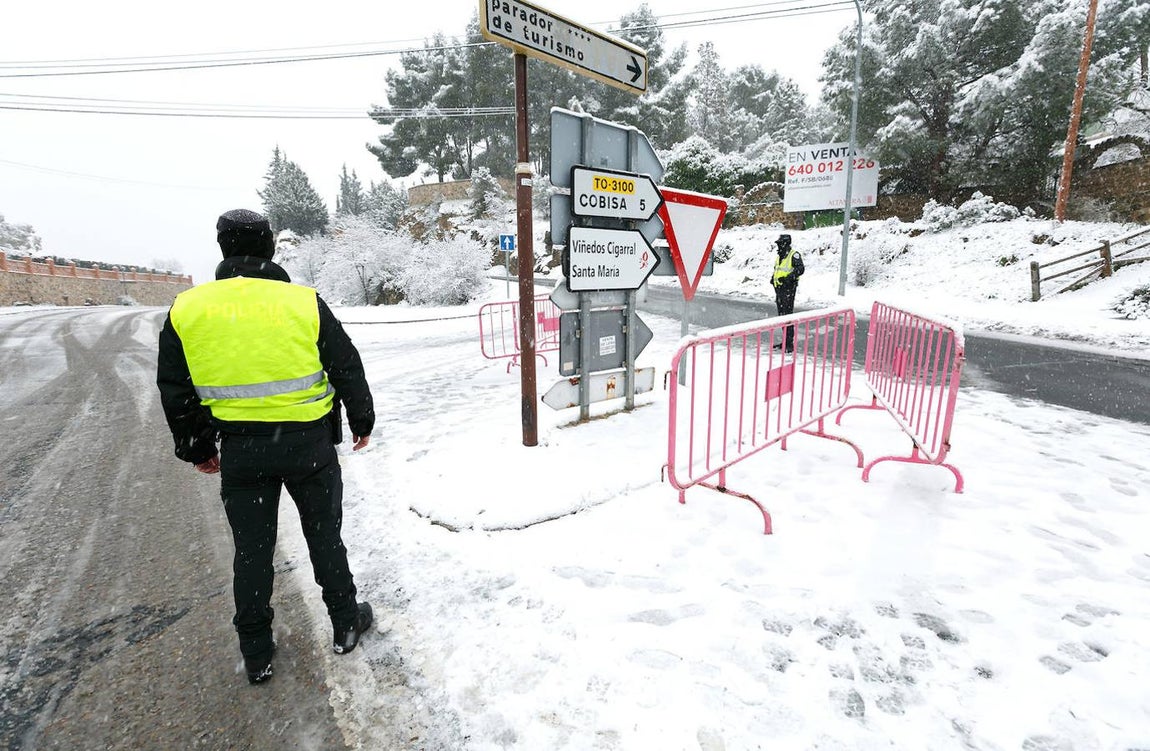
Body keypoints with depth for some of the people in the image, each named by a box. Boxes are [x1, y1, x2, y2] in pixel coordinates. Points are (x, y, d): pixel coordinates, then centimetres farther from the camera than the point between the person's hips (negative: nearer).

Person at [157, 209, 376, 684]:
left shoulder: (185, 310, -2)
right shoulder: (304, 302, -9)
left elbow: (175, 391, 5)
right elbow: (347, 367, -2)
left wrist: (197, 448, 18)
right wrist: (361, 419, 12)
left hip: (241, 450, 2)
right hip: (308, 442, -1)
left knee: (251, 549, 15)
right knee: (324, 536, 15)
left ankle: (256, 655, 28)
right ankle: (346, 625, 29)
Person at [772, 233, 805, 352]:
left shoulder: (794, 254, -8)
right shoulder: (780, 256, 19)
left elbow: (800, 269, -18)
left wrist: (788, 278, -26)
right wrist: (773, 278, 13)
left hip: (788, 289, -9)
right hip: (779, 289, 9)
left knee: (787, 315, -12)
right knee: (781, 315, 13)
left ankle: (790, 343, -10)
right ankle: (786, 340, 23)